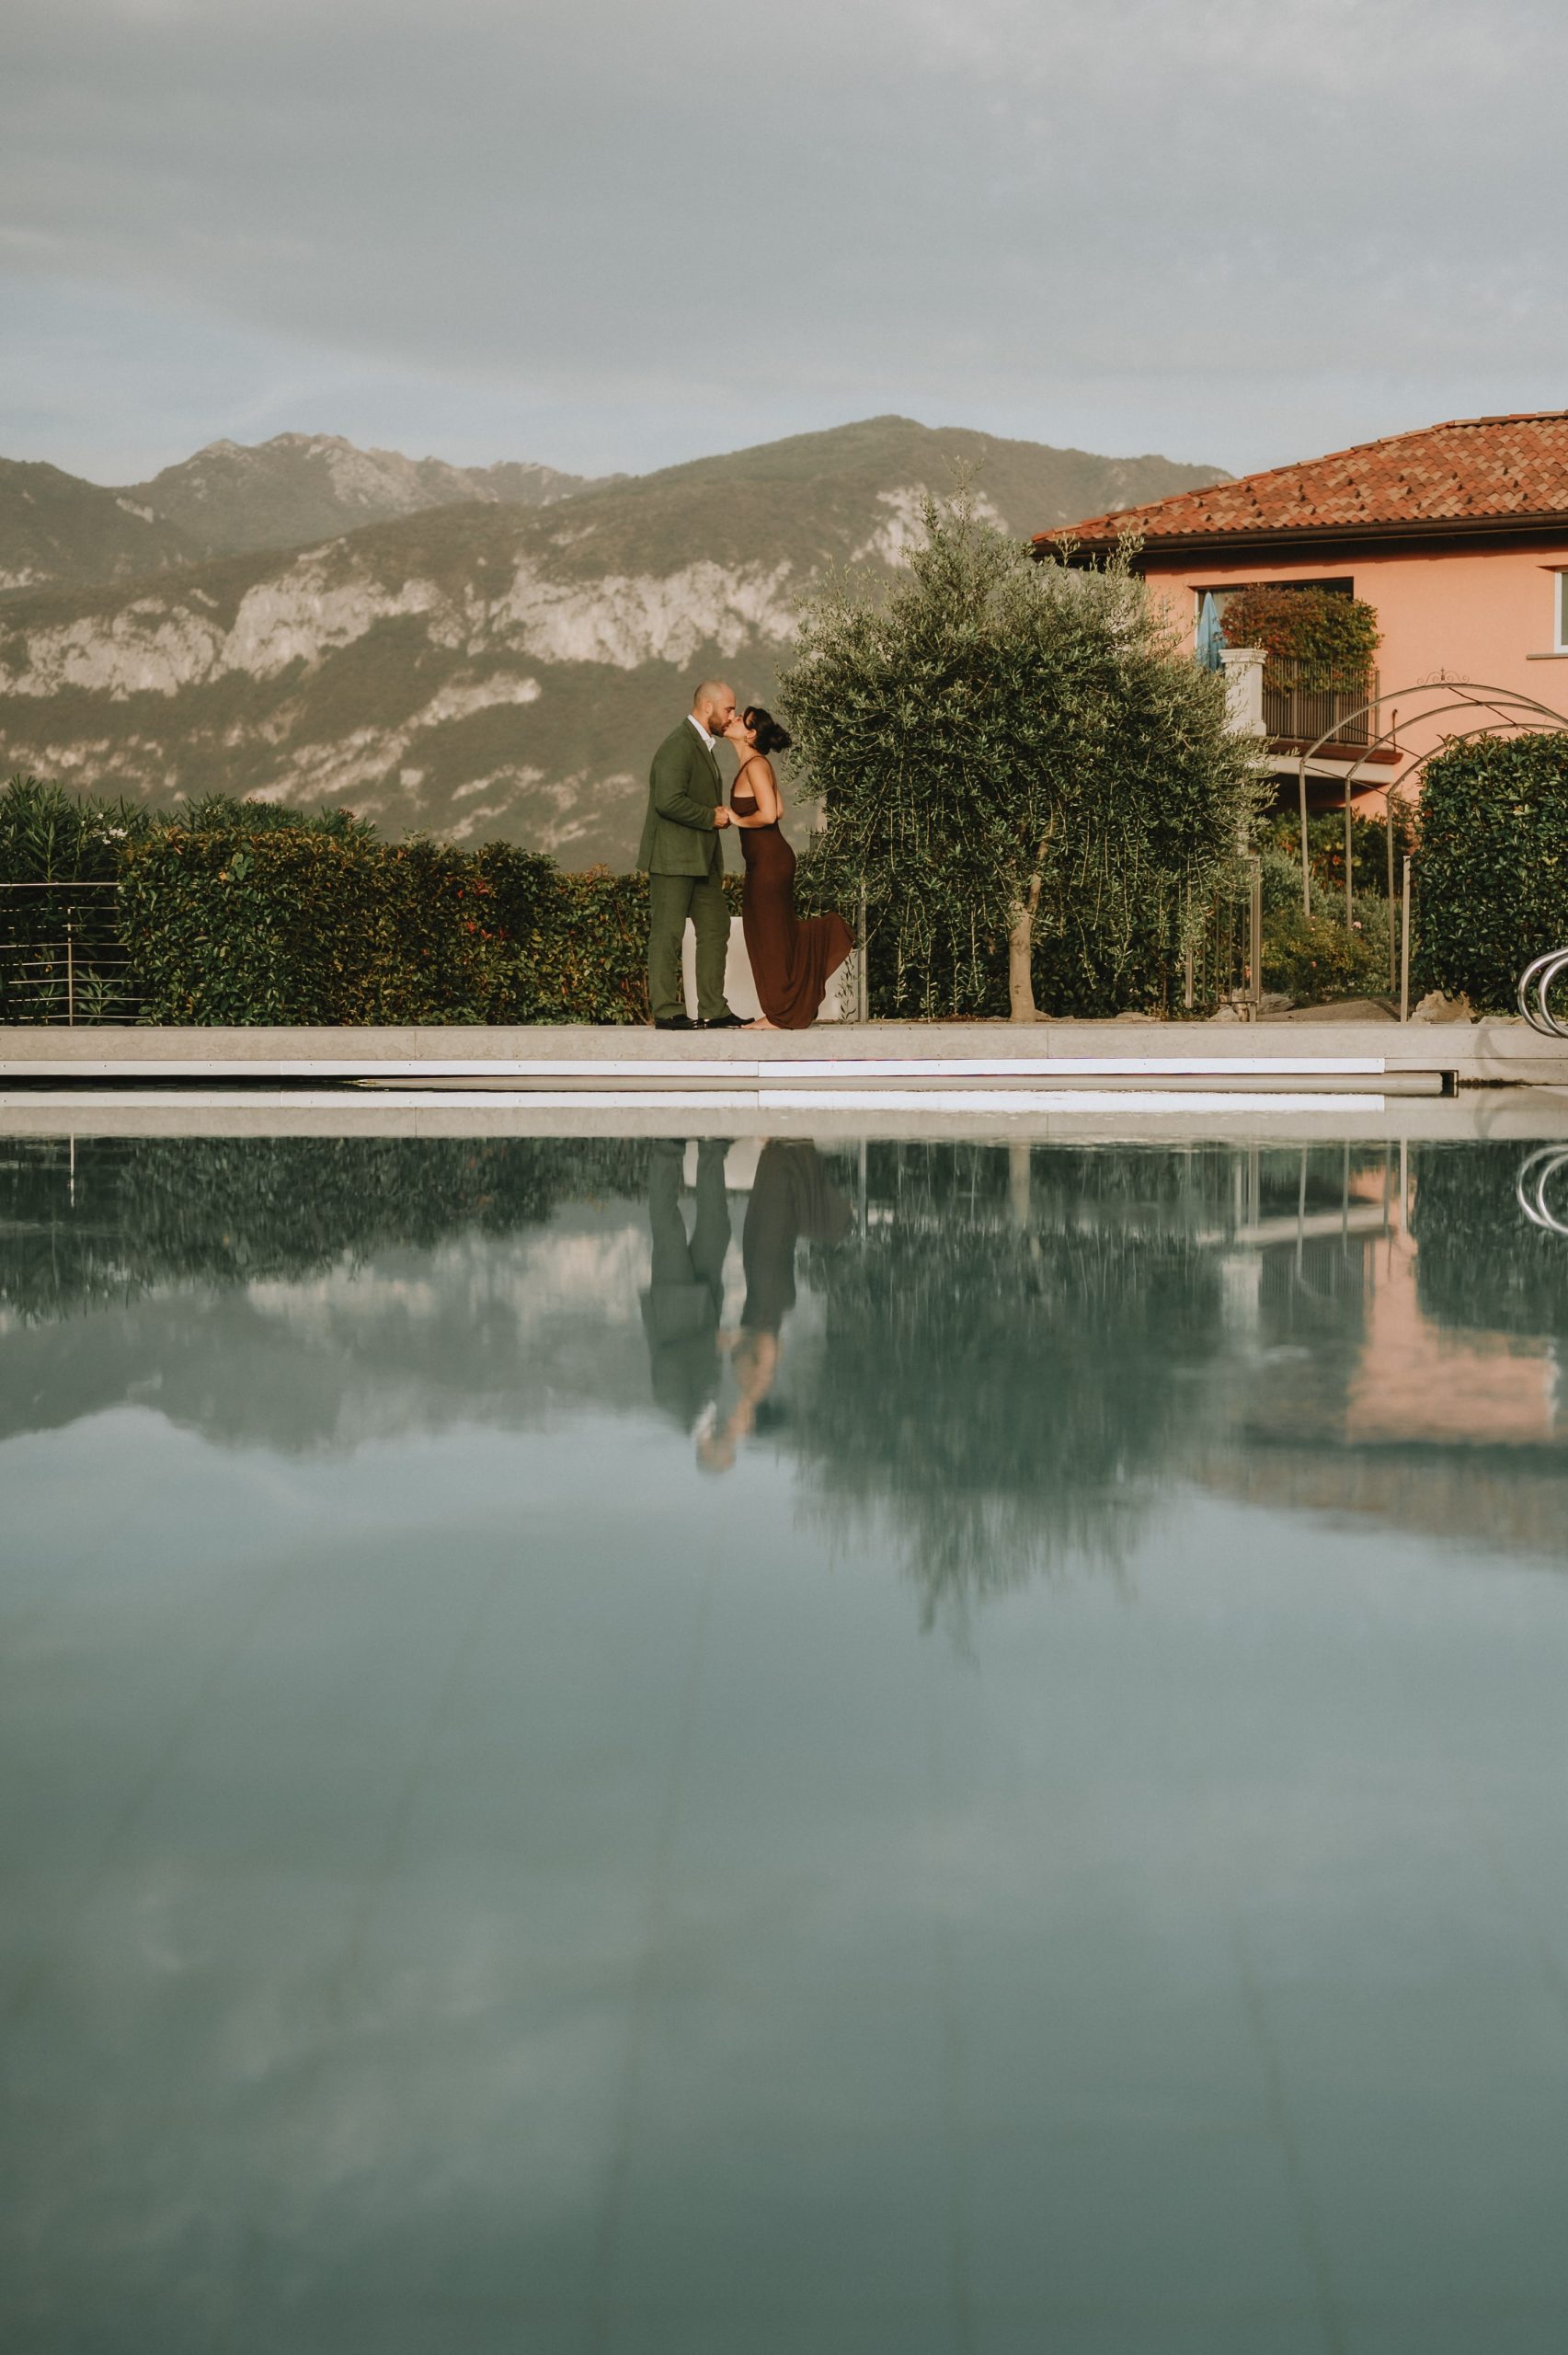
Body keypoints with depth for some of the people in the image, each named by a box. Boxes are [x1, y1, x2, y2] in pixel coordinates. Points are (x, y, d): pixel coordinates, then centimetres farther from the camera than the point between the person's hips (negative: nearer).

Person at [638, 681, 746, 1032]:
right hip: (672, 858, -10)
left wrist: (718, 814, 8)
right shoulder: (679, 745, -15)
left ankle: (713, 1010, 12)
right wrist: (711, 817, -15)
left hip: (701, 858, 10)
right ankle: (666, 1011, -3)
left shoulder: (703, 745, 18)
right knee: (667, 934, -5)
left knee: (716, 929, 8)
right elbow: (669, 801, -25)